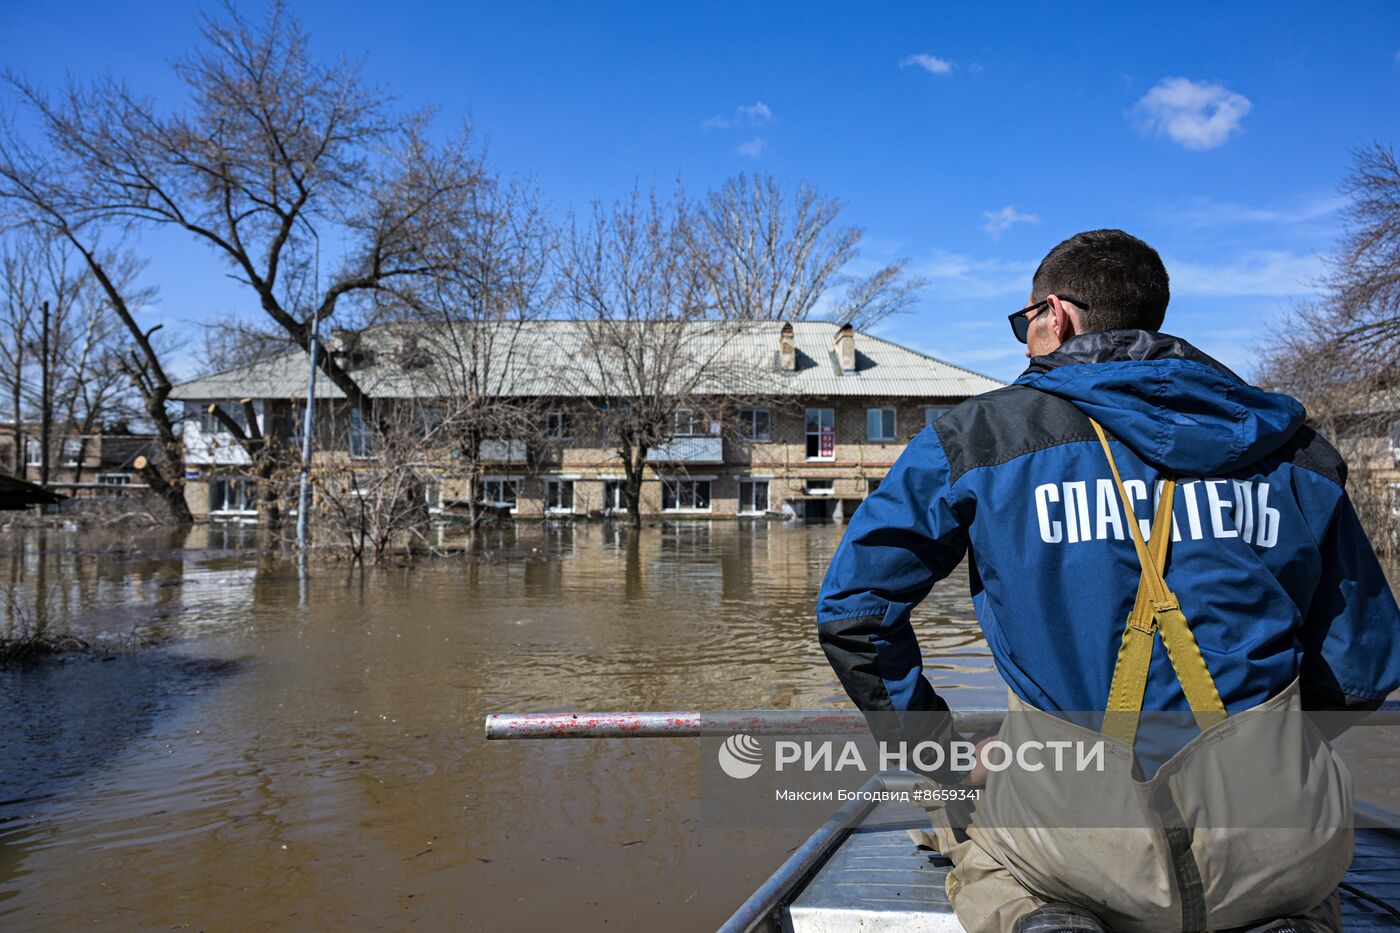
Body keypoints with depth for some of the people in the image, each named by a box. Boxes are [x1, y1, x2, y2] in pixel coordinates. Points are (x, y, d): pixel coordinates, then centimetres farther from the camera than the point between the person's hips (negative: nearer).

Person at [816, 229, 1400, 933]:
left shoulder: (978, 436, 4)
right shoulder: (1297, 450, 12)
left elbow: (854, 611, 2)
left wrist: (942, 758, 13)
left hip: (1076, 836, -1)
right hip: (1278, 854, 2)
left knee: (972, 838, 34)